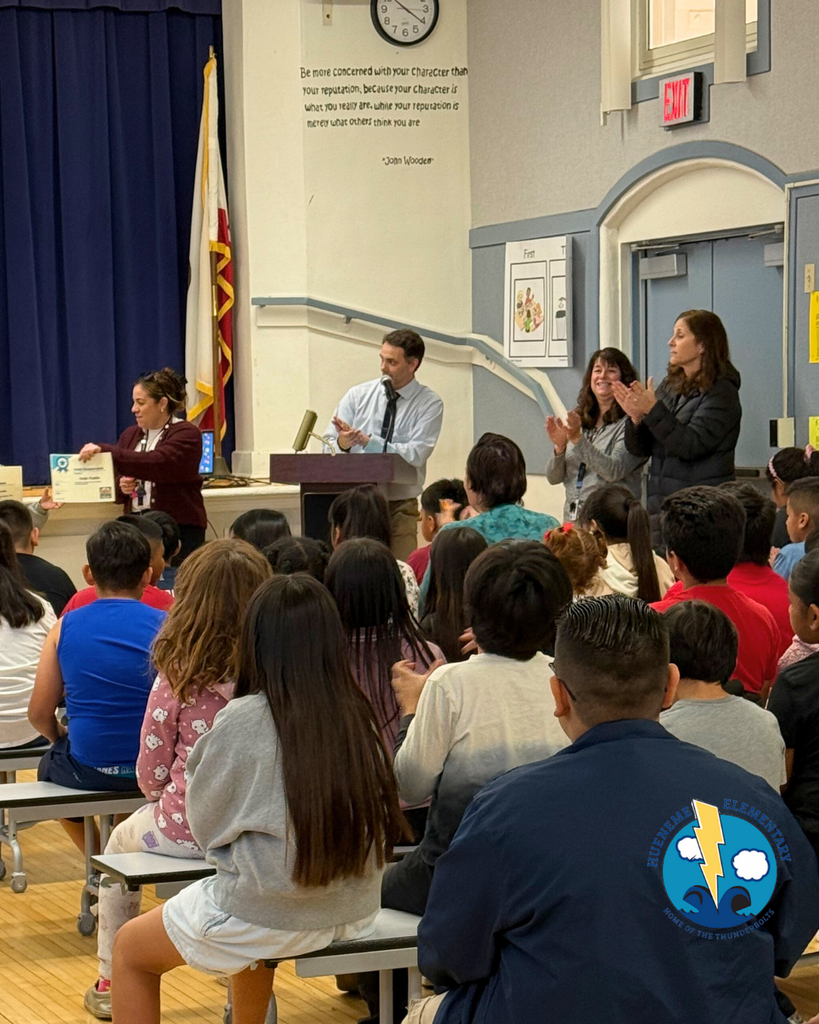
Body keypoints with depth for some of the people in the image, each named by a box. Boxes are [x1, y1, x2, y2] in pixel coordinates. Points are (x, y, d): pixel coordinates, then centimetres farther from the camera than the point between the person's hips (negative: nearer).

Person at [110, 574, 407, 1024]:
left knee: (129, 949, 19)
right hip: (354, 913, 6)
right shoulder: (358, 716, -4)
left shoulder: (242, 720, -17)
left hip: (275, 918, -6)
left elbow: (204, 823, -6)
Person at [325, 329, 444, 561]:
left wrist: (365, 440, -20)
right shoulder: (357, 395, 7)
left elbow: (415, 454, -12)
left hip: (399, 507, -1)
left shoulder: (429, 403, 0)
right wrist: (341, 444, -21)